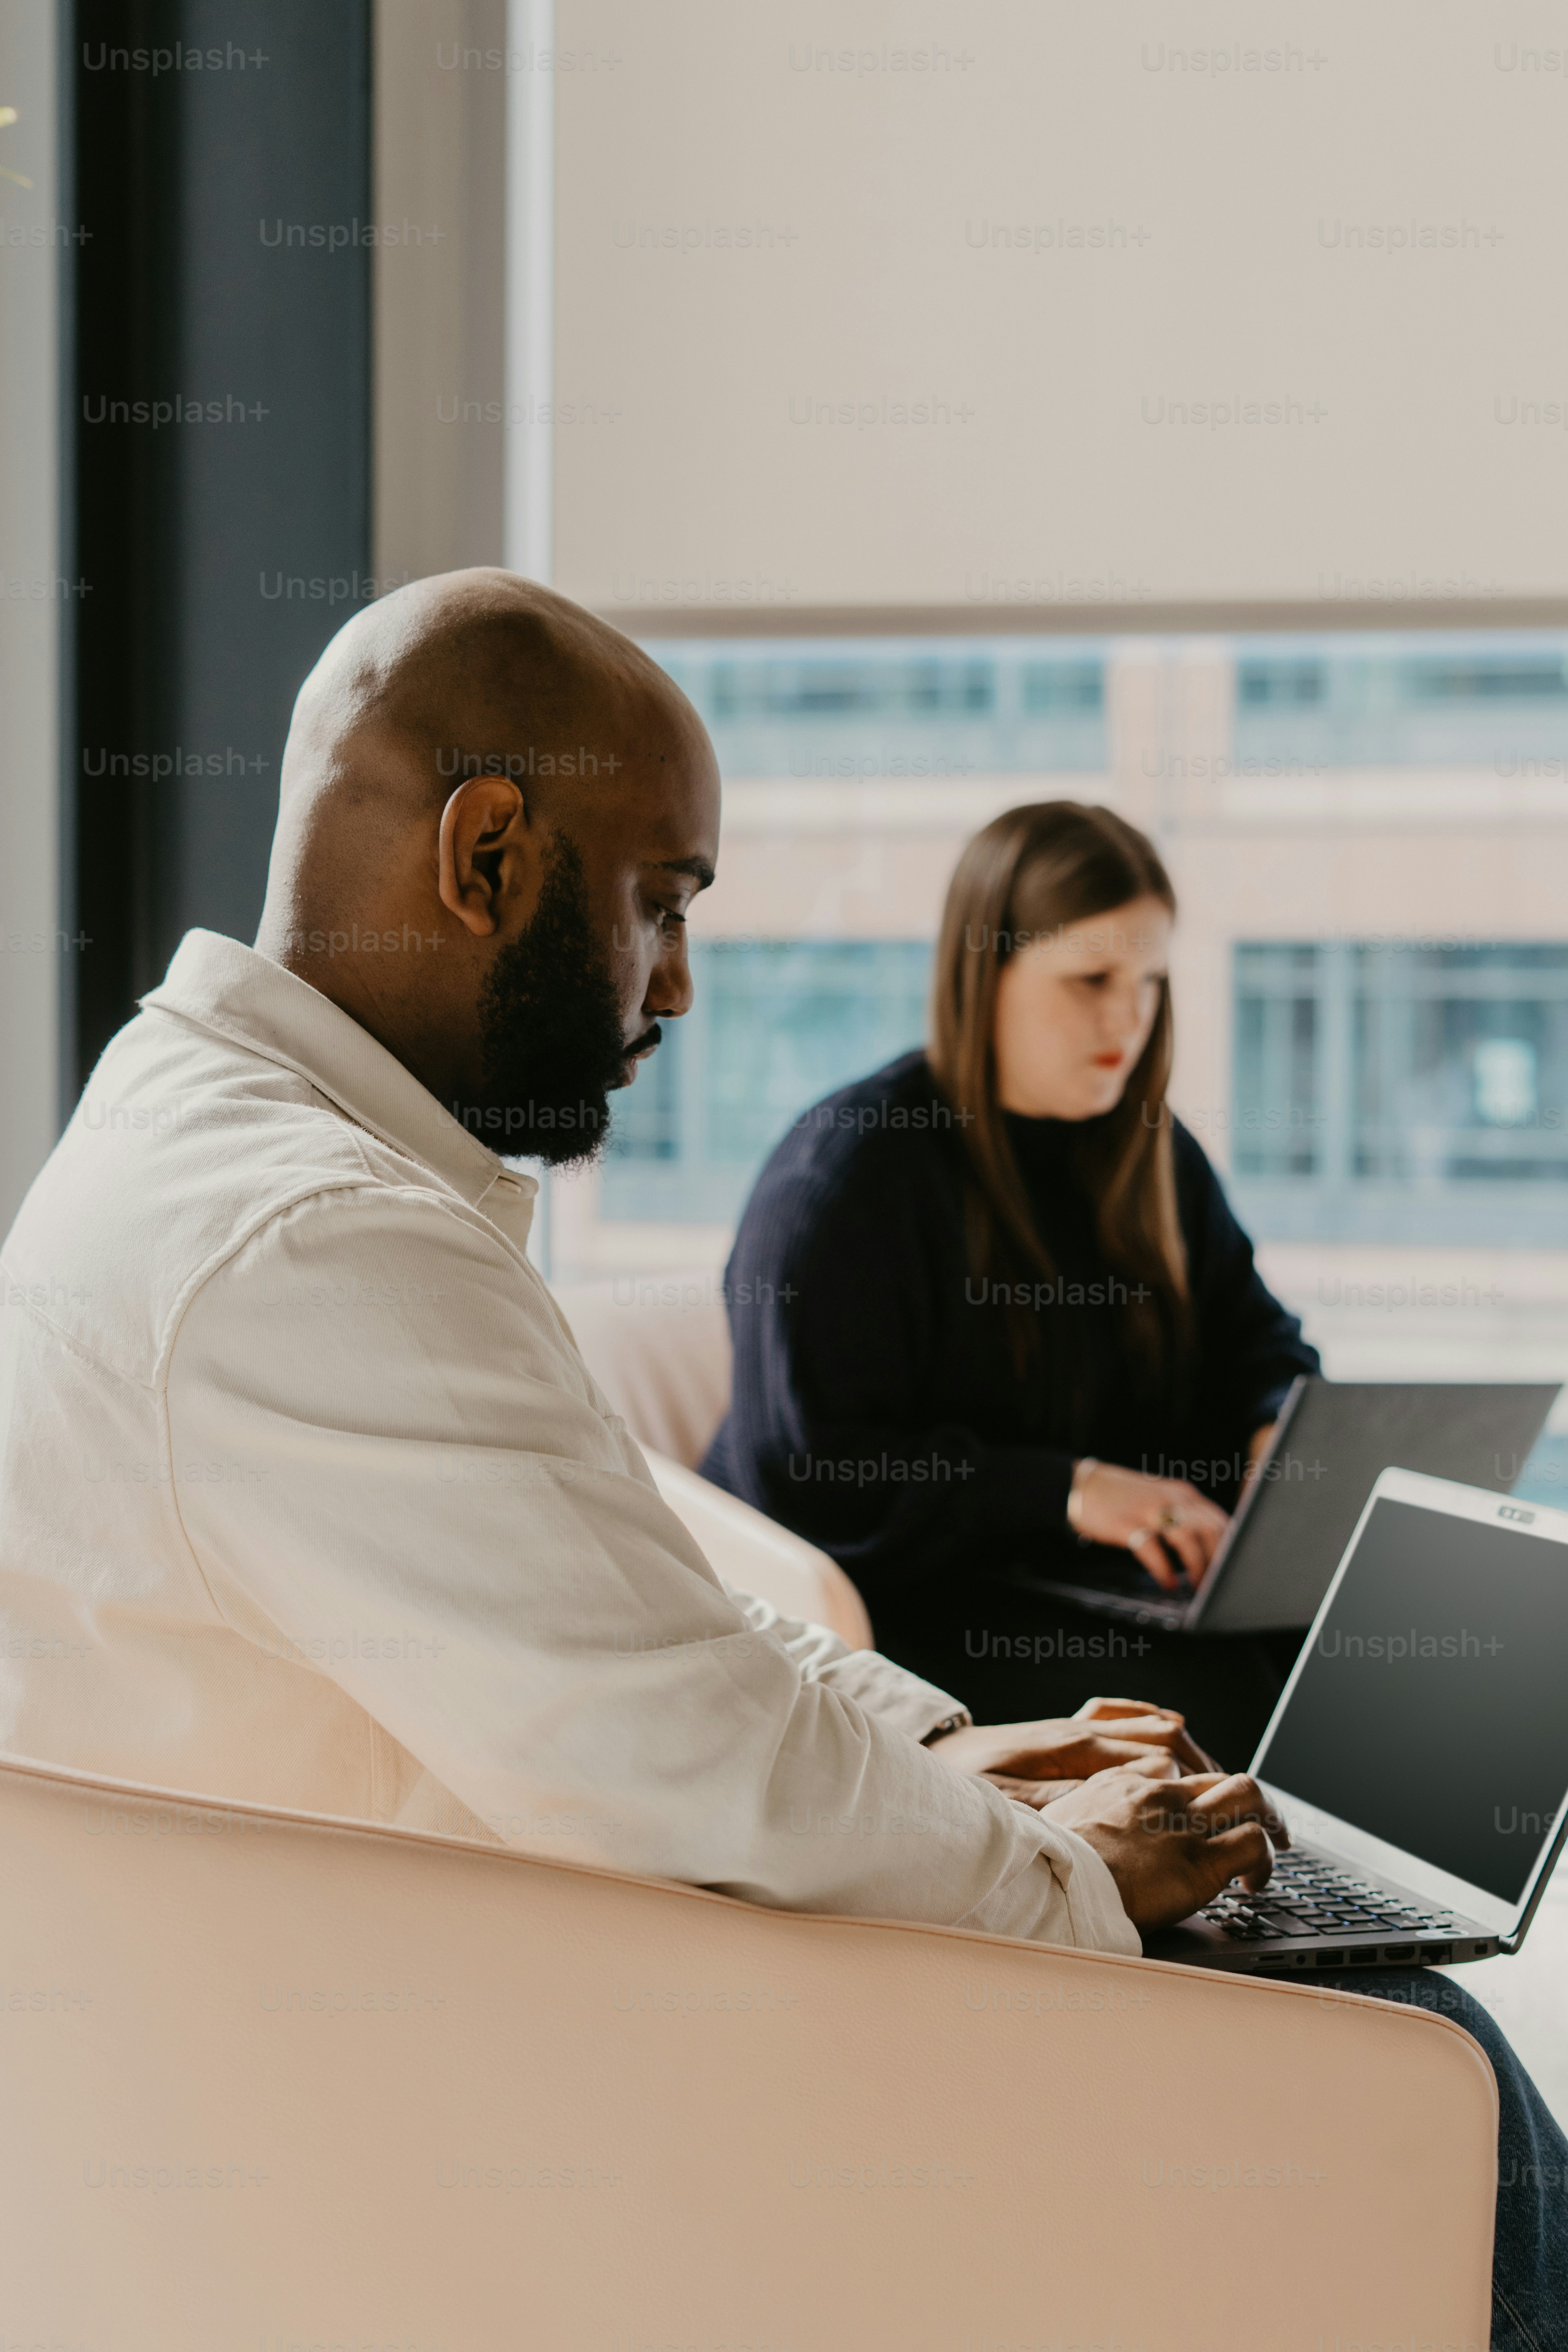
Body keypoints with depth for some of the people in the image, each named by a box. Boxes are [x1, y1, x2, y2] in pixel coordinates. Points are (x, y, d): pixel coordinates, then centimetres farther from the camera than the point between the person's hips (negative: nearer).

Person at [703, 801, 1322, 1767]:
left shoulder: (1154, 1157, 13)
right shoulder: (845, 1173, -10)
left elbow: (1253, 1344, 22)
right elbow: (805, 1476, -15)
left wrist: (1280, 1435, -4)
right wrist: (1064, 1490, -23)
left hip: (1106, 1577, 7)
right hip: (889, 1595, -7)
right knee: (1207, 1690, -27)